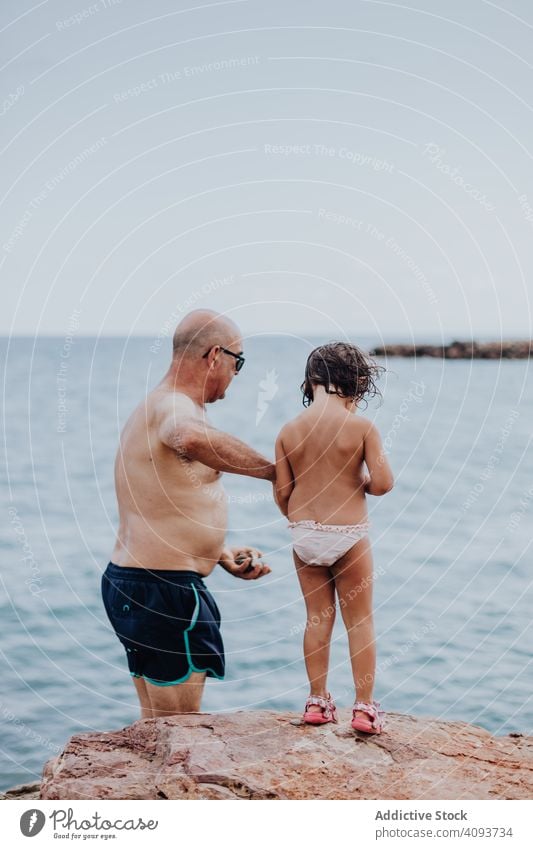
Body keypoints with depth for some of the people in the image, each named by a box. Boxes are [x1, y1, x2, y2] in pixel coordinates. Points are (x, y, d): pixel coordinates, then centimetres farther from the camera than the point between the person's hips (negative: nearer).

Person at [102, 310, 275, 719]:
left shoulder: (155, 408, 17)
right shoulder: (173, 407, -16)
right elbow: (193, 439, -44)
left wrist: (224, 557, 18)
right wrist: (272, 470, -31)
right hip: (163, 590, -11)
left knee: (157, 725, 21)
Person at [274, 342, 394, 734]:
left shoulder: (288, 431, -1)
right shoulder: (361, 426, -12)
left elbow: (282, 495, 2)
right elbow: (383, 482, -16)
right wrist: (362, 483, 6)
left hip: (303, 535, 3)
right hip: (349, 536, -3)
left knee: (317, 618, 16)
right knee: (360, 621, 10)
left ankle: (317, 701, 22)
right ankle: (365, 707, 13)